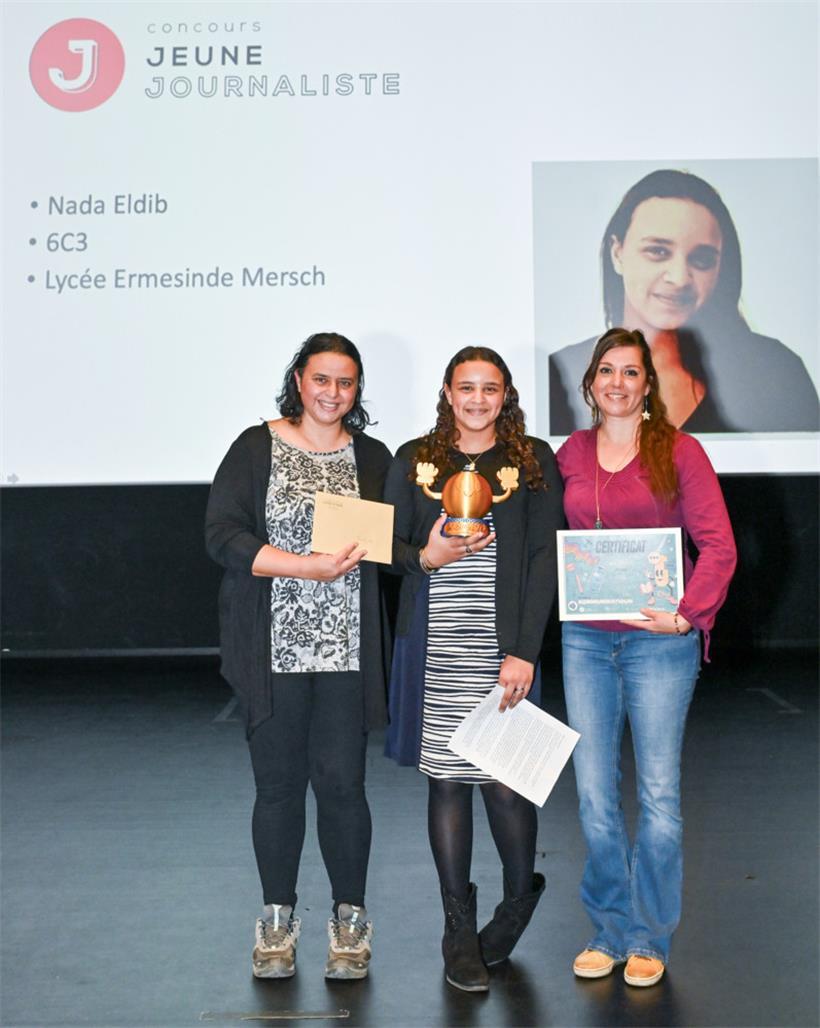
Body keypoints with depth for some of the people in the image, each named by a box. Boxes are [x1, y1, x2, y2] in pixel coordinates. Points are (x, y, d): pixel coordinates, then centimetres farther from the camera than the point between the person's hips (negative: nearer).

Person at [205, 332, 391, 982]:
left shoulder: (373, 458, 11)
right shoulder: (256, 449, 3)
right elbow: (223, 537, -8)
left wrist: (360, 550, -12)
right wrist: (312, 567, -17)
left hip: (346, 651, 1)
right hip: (274, 650, -1)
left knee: (341, 781, 1)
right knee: (278, 782, 7)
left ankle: (350, 920, 19)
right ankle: (277, 920, 24)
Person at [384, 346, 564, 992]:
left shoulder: (534, 461, 4)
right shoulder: (414, 461, 8)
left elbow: (544, 559, -1)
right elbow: (389, 546, 11)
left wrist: (524, 651, -8)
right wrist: (426, 556, -12)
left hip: (505, 648, -1)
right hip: (433, 649, 2)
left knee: (504, 780, -3)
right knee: (446, 779, 6)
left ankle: (521, 896, 28)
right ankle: (460, 931, 20)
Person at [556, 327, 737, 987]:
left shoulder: (679, 451, -1)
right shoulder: (569, 455, 9)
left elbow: (718, 546, -4)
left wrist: (687, 613, -15)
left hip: (660, 640, -3)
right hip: (584, 640, 3)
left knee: (659, 794, 1)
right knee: (595, 796, 5)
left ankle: (650, 938, 17)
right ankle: (610, 929, 21)